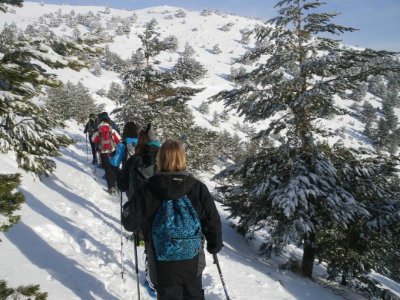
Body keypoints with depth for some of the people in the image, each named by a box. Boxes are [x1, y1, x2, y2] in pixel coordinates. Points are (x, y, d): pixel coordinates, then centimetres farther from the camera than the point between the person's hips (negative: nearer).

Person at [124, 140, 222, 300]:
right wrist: (215, 246, 11)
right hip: (192, 262, 1)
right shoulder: (198, 188, -11)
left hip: (163, 264, -1)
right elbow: (212, 221, -7)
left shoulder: (147, 190, -14)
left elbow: (131, 222, -9)